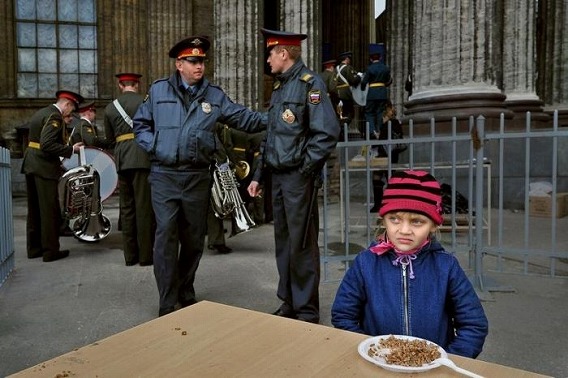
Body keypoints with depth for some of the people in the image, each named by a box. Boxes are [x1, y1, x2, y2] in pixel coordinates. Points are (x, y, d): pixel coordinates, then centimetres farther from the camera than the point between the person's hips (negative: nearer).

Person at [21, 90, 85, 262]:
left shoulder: (40, 112, 15)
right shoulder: (55, 116, -13)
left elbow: (38, 141, 17)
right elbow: (47, 145, -23)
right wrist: (70, 149, -15)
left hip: (30, 165, 10)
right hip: (45, 167, -9)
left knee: (34, 210, 14)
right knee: (50, 210, -2)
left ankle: (34, 248, 22)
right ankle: (51, 251, 4)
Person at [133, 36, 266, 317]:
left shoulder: (214, 95, 7)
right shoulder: (158, 90, 5)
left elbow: (243, 117, -1)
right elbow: (140, 123, 13)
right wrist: (153, 146, -4)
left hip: (198, 176, 2)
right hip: (164, 175, -2)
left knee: (194, 237, 10)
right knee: (166, 236, -6)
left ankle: (186, 294, 30)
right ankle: (168, 304, 5)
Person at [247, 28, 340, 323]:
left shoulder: (310, 83, -7)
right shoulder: (279, 87, 17)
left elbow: (327, 133, -16)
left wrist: (303, 169, -15)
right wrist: (259, 175, 16)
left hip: (299, 178, -8)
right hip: (278, 177, 8)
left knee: (302, 246, 0)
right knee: (283, 243, 14)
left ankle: (307, 311, 14)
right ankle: (289, 303, 28)